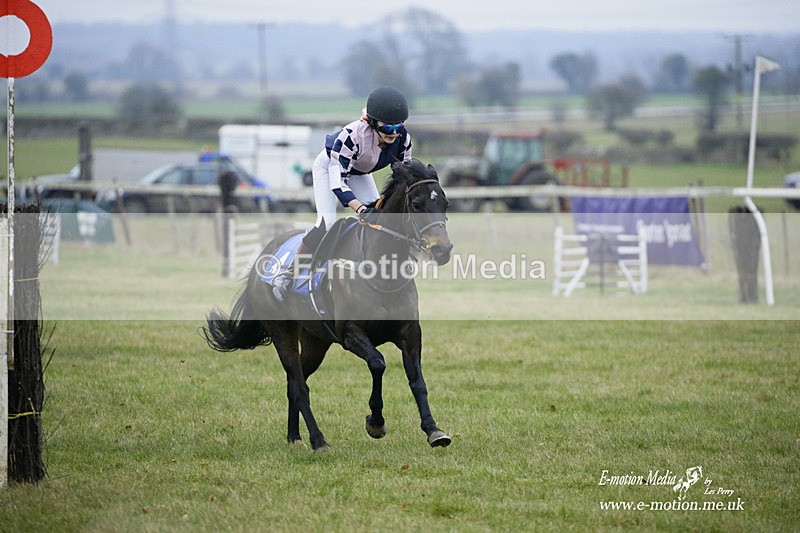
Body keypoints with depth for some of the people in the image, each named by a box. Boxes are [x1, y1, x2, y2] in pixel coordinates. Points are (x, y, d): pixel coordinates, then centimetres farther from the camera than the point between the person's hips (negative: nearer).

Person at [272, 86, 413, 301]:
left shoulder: (403, 139, -26)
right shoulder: (352, 135, -43)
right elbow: (337, 180, -42)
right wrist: (361, 208, -54)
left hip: (358, 173, 6)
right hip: (329, 167, -6)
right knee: (326, 222, -21)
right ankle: (289, 275, -10)